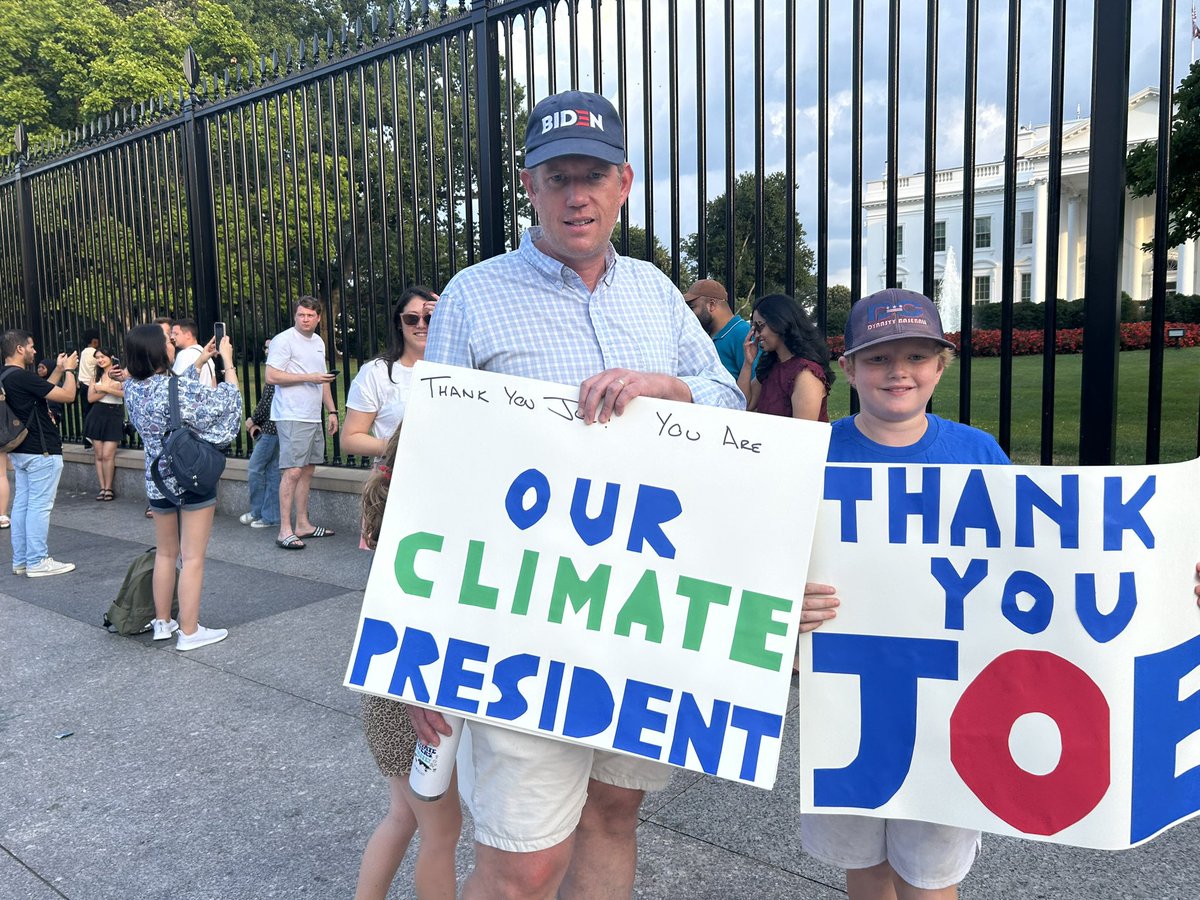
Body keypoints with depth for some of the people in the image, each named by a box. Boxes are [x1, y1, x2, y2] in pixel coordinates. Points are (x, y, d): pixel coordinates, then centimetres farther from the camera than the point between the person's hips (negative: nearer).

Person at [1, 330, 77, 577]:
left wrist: (58, 369, 19)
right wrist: (69, 369, -1)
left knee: (22, 504, 12)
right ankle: (37, 562, 0)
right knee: (39, 506, -4)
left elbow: (42, 391, 21)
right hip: (41, 451, -10)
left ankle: (20, 561, 18)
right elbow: (67, 395, -17)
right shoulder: (22, 377, -20)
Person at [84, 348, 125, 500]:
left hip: (114, 415, -4)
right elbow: (90, 398, 4)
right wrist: (108, 389, -8)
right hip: (97, 415, 4)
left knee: (107, 455, -9)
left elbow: (126, 393, -17)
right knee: (99, 455, 3)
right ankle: (102, 488, 10)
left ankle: (108, 488, 2)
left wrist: (105, 388, -12)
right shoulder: (96, 375, 13)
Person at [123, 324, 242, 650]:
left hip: (157, 481, 7)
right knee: (193, 558, 1)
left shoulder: (132, 388, 0)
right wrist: (227, 359, -2)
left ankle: (162, 622, 29)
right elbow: (226, 403, -10)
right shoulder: (179, 386, -21)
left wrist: (200, 362, 22)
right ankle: (189, 631, 6)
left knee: (165, 554, 20)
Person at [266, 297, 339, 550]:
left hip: (313, 417, 8)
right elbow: (271, 376, -14)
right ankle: (285, 531, -8)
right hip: (292, 417, -8)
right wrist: (309, 377, -15)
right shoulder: (284, 340, -7)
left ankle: (302, 524, 18)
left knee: (307, 470, 10)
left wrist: (331, 411, 20)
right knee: (293, 471, -12)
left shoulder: (318, 342, 18)